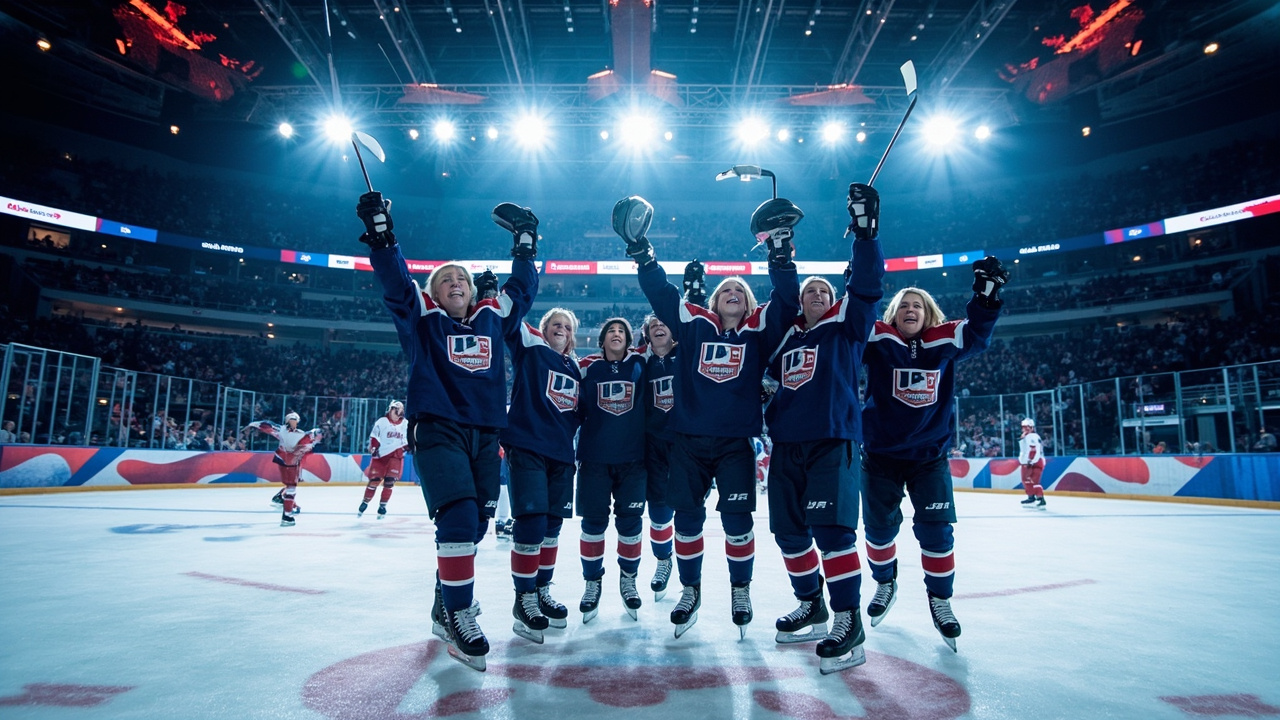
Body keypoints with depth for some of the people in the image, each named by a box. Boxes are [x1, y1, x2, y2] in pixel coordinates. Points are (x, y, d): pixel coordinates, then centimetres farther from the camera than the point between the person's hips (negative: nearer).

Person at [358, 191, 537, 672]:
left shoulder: (492, 318, 16)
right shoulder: (421, 317, 7)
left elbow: (522, 288, 23)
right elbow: (395, 280, -4)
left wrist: (524, 242, 20)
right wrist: (380, 233, -14)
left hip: (485, 435, 5)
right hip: (436, 430, -5)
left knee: (476, 523, 9)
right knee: (458, 518, -19)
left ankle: (447, 601, 28)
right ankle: (457, 617, -8)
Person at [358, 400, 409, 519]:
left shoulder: (406, 424, 7)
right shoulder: (381, 422, -2)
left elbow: (407, 439, 16)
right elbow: (374, 437, -4)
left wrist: (407, 447, 1)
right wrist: (373, 448, -16)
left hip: (396, 456, 2)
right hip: (381, 455, -2)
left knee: (389, 481, -5)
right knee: (374, 480, -2)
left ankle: (382, 506, 7)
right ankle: (364, 503, 16)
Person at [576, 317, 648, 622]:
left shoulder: (641, 364, 3)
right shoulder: (586, 366, 3)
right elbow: (575, 408, 6)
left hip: (633, 459, 1)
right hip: (594, 458, 0)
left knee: (630, 520, 6)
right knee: (594, 521, 5)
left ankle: (628, 579, 27)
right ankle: (592, 582, 22)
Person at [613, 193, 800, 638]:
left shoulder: (759, 331, 5)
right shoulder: (694, 324, 6)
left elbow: (787, 300, -6)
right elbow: (661, 293, 3)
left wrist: (780, 253, -16)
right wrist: (640, 250, -5)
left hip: (736, 443, -1)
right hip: (688, 440, 1)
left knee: (737, 519, 2)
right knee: (687, 518, 7)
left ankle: (741, 592, 23)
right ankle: (690, 592, 25)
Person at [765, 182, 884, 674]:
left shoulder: (847, 327, 6)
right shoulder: (784, 340, 18)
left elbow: (867, 284, -8)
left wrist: (865, 231, -19)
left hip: (834, 442, -5)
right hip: (786, 446, 6)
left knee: (831, 528, -16)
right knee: (789, 531, 8)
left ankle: (849, 624, -6)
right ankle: (811, 608, 26)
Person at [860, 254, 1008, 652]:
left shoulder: (944, 342, -1)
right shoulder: (878, 340, -8)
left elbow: (977, 333, -10)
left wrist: (986, 292, -23)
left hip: (929, 454, 1)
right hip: (879, 454, -1)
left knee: (936, 529, -1)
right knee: (879, 527, 8)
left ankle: (940, 599, 21)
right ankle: (885, 584, 35)